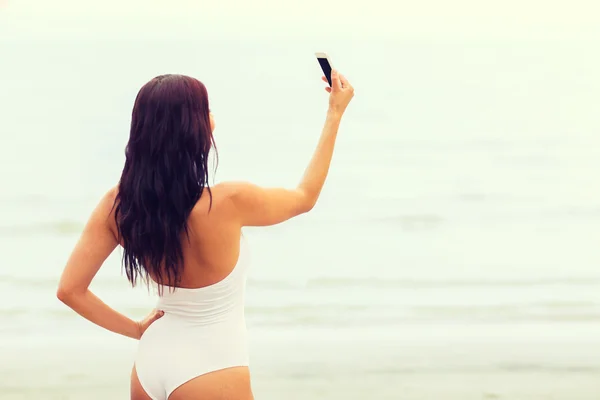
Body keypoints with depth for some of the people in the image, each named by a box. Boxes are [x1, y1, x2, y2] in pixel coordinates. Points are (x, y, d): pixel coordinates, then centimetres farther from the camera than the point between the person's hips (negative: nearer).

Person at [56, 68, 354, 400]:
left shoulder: (117, 205, -11)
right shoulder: (227, 203, -23)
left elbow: (69, 290, -9)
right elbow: (306, 197, -4)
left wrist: (137, 329, 3)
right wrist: (335, 114, 3)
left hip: (151, 361, 5)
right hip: (210, 372, -5)